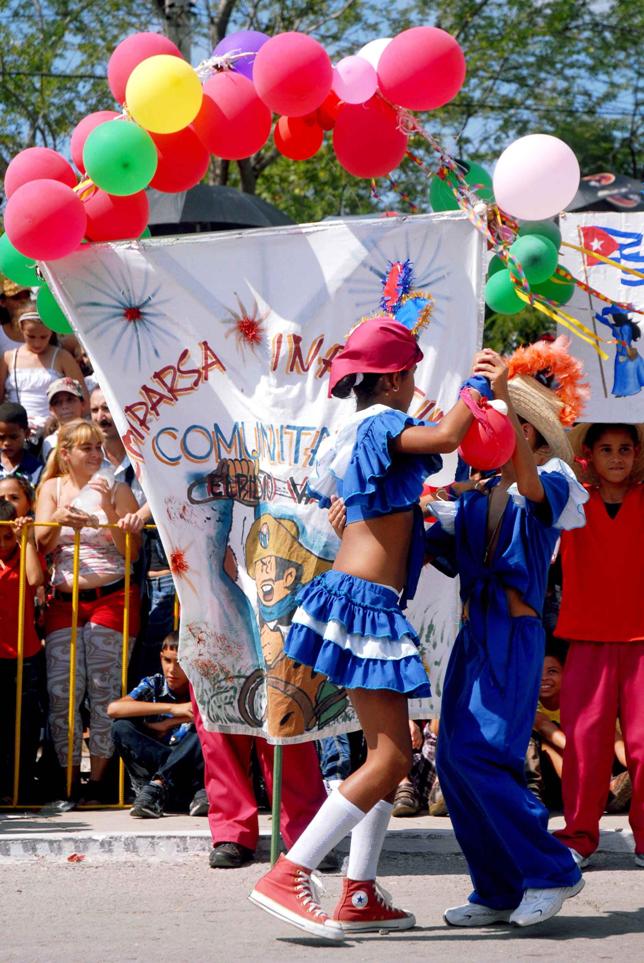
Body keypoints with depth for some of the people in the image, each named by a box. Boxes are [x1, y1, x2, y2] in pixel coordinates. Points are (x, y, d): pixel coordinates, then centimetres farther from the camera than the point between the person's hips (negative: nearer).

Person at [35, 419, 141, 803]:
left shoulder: (116, 490, 6)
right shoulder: (52, 488, 13)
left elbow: (133, 551, -1)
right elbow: (42, 544, 3)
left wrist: (109, 511, -13)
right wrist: (61, 520, -17)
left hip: (112, 596, -2)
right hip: (65, 599, 2)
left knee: (104, 690, -5)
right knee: (61, 691, -3)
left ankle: (98, 781, -1)